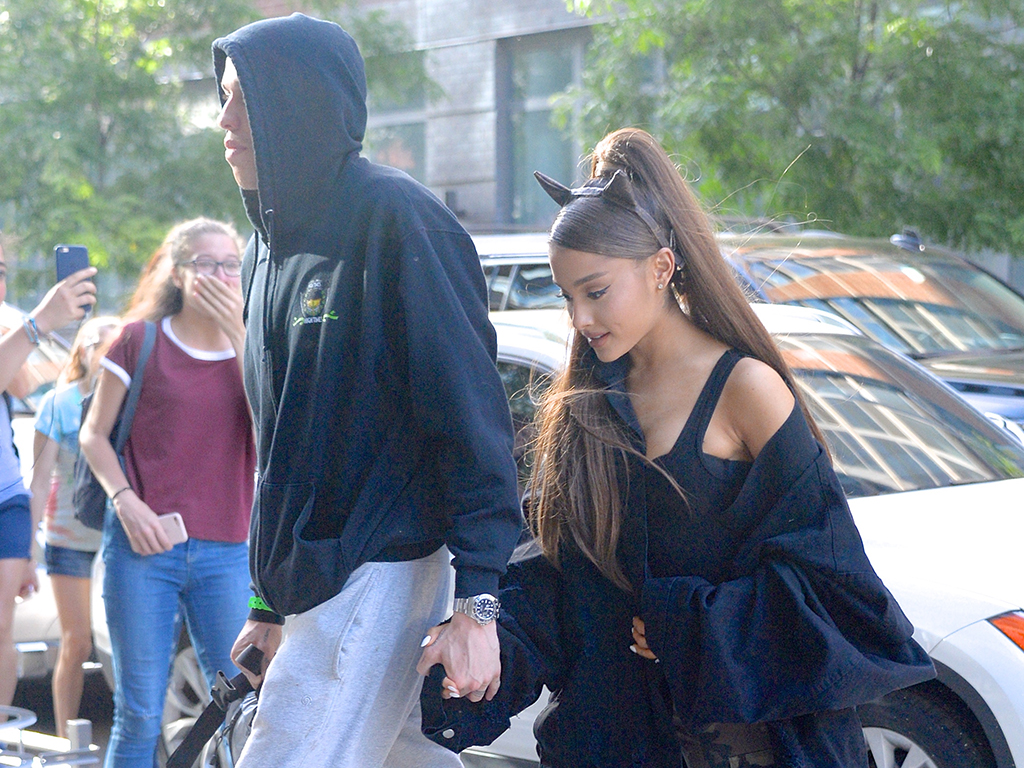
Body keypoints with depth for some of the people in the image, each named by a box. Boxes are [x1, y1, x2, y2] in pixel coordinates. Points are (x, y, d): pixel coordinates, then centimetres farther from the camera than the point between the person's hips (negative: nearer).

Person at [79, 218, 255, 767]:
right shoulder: (141, 339, 2)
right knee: (140, 712, 1)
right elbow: (93, 434, 5)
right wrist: (125, 501, -11)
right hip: (143, 544, -2)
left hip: (226, 551, 3)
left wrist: (238, 333, -10)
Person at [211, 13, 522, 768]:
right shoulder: (270, 248, 16)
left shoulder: (396, 219, -11)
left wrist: (476, 600, -23)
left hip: (383, 576, -8)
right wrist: (268, 605, 23)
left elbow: (469, 414, -17)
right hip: (314, 583, 8)